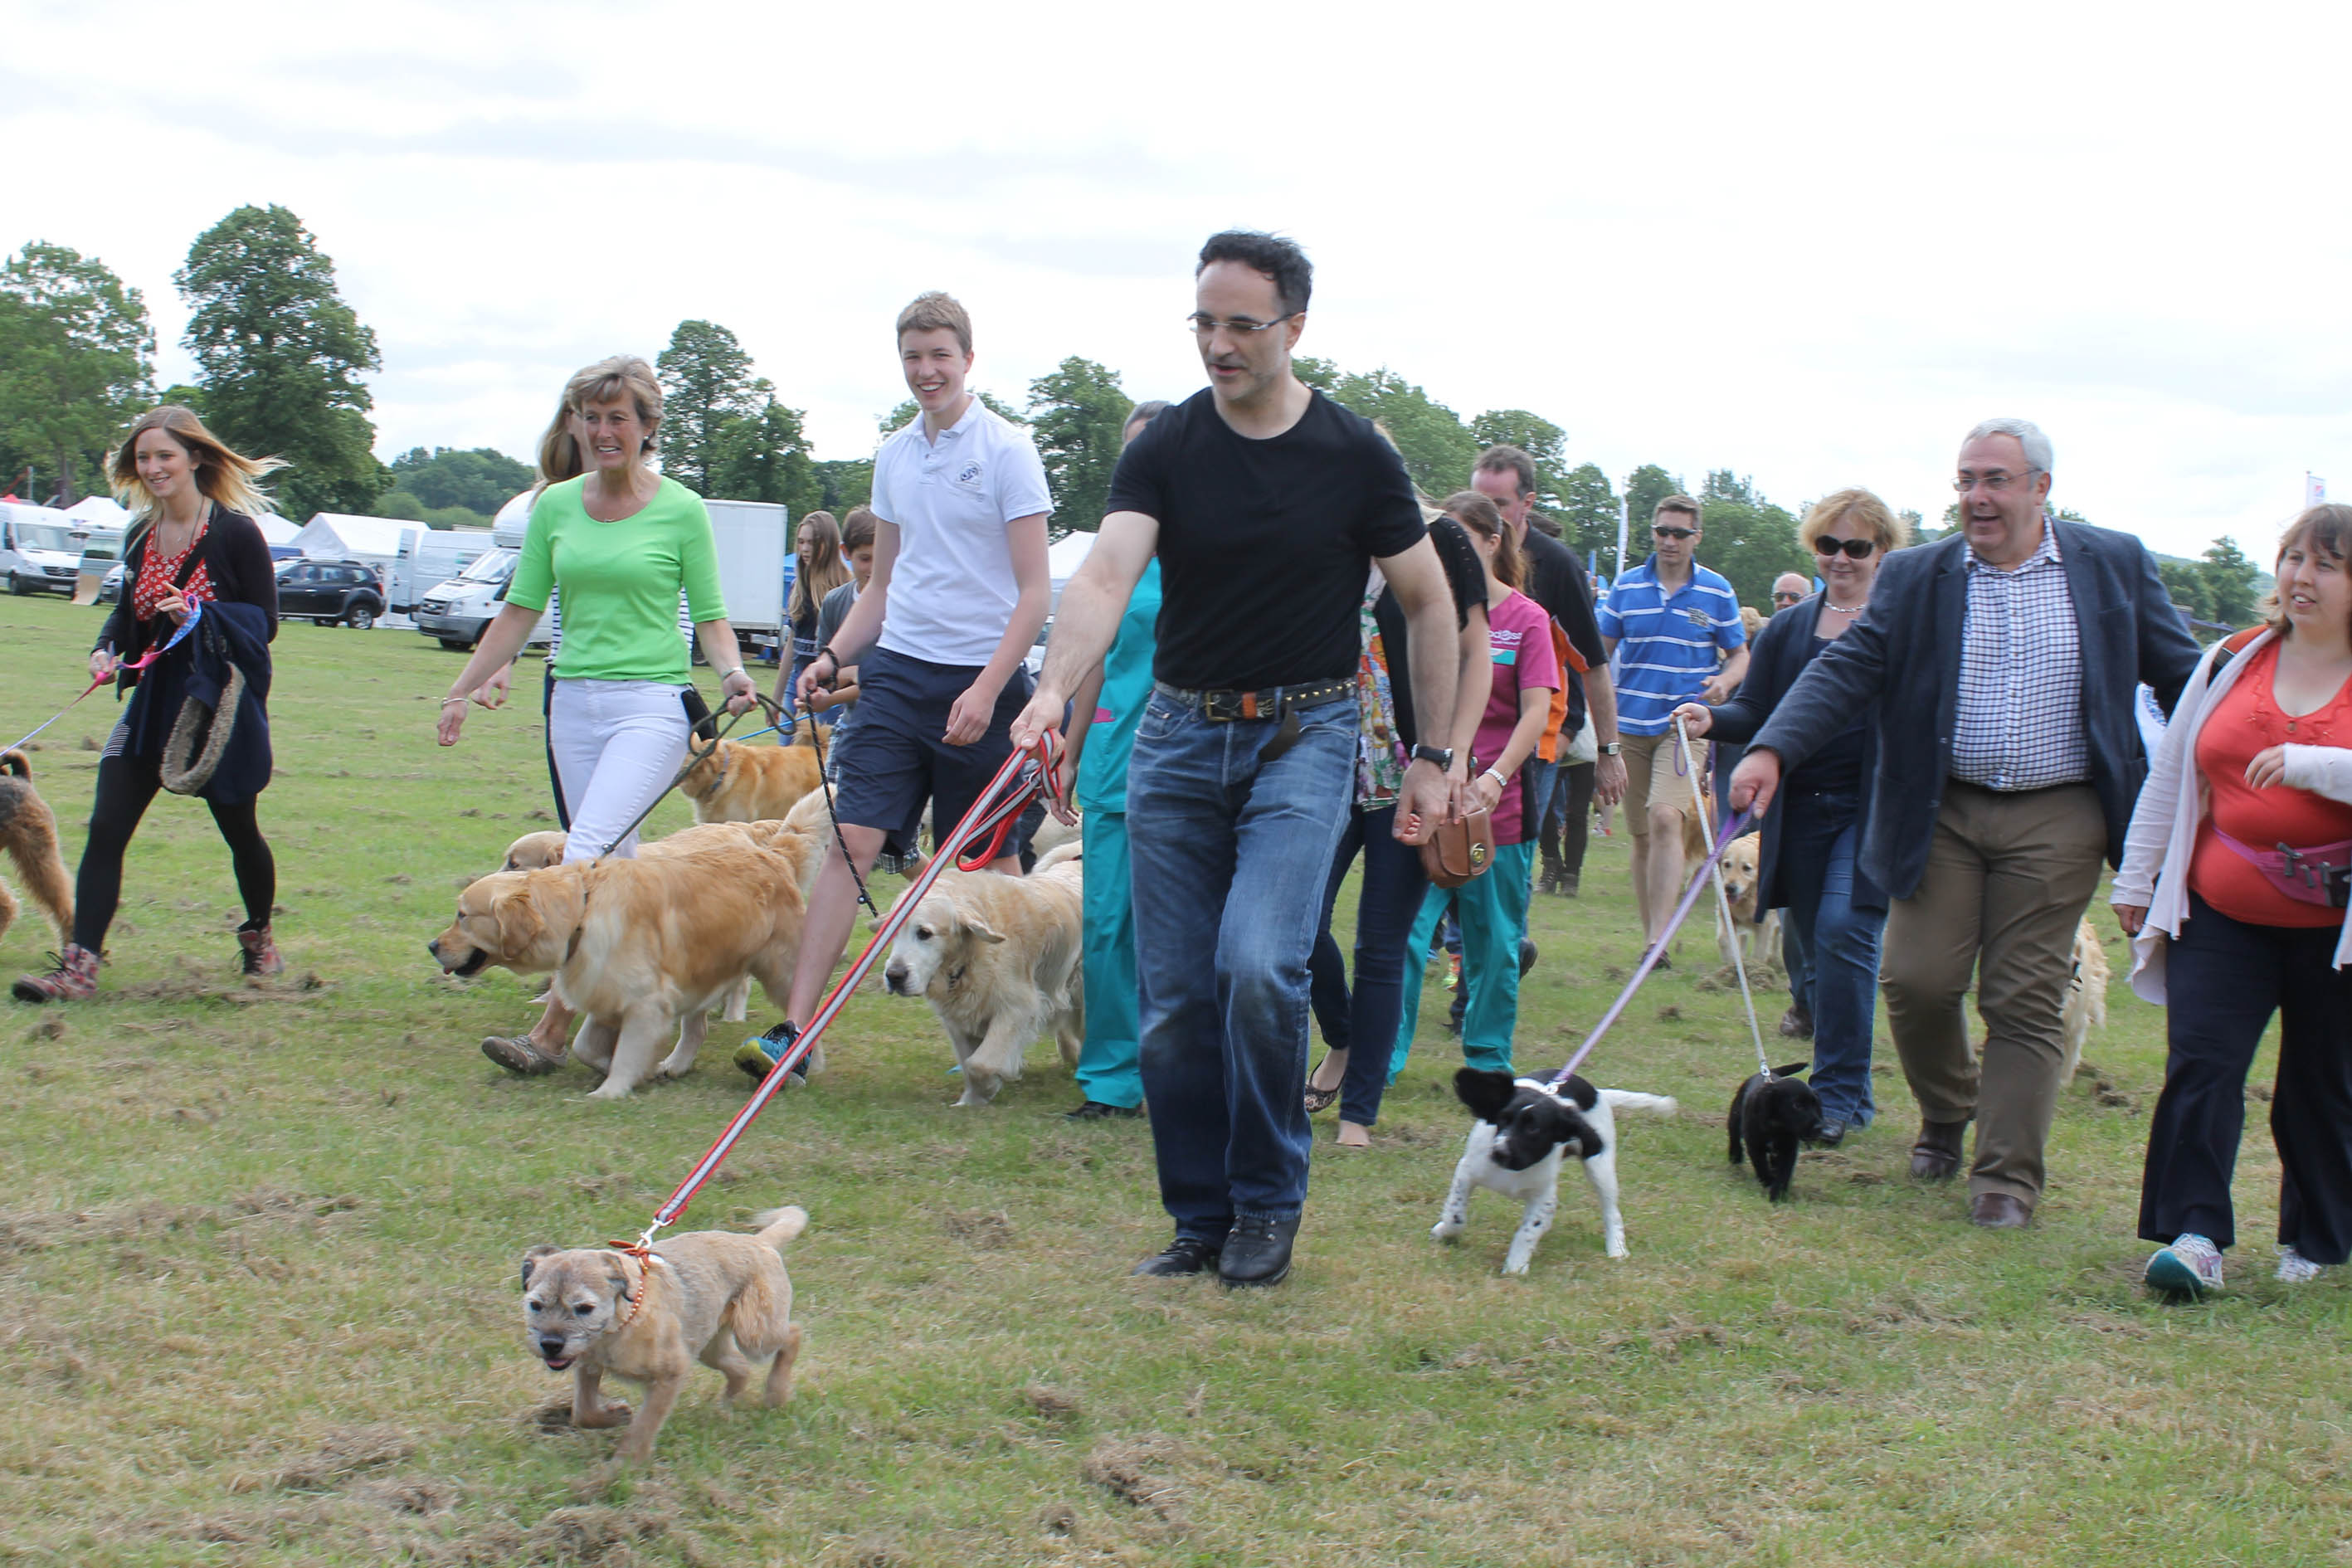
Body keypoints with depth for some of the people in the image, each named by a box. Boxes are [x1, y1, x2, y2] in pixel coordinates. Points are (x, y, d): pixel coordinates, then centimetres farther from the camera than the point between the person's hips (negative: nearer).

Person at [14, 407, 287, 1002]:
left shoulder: (236, 533, -11)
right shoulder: (140, 535, 6)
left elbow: (265, 622, -9)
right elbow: (130, 610, 17)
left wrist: (200, 616, -23)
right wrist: (106, 648, -4)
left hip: (222, 704, -5)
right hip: (153, 699, 5)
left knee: (239, 831, 12)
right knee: (105, 829, -8)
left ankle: (259, 937, 39)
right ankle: (79, 966, -10)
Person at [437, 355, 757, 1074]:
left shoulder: (681, 510, -2)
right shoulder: (555, 506, 9)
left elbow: (710, 616, 2)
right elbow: (520, 610, 14)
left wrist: (731, 672, -16)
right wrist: (462, 689, 13)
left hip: (653, 702, -5)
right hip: (574, 701, 5)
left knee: (587, 856, -17)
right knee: (618, 864, 8)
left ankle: (550, 1029, -18)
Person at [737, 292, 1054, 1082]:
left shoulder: (1007, 451, -6)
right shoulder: (894, 455, 12)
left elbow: (1035, 591, -9)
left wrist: (987, 689, -18)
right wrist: (832, 657, 6)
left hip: (980, 680, -5)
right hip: (896, 671, 5)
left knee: (990, 863, 5)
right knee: (851, 839, -6)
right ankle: (794, 1027, -9)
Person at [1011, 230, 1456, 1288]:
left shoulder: (1355, 456, -5)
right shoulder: (1165, 449, -3)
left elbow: (1428, 605, 4)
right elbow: (1107, 574, -18)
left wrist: (1432, 756, 1)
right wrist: (1056, 687, -36)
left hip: (1305, 735, -3)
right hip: (1178, 734, 3)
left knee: (1260, 967, -19)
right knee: (1175, 998, 2)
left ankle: (1269, 1204, 0)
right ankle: (1200, 1218, 17)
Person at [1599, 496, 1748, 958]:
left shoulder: (1717, 592, 3)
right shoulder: (1626, 585, 7)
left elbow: (1739, 654, 11)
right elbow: (1602, 650, 12)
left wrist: (1726, 681, -11)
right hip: (1631, 724, 3)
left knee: (1666, 819, -21)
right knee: (1641, 834, 8)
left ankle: (1658, 941, -25)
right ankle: (1650, 937, 19)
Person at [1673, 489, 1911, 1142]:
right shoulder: (1787, 629, 14)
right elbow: (1756, 713, 12)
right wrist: (1712, 719, -9)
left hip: (1873, 806, -5)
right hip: (1801, 810, 5)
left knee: (1843, 931, -16)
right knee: (1817, 946, 9)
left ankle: (1838, 1094, -9)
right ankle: (1848, 1092, 23)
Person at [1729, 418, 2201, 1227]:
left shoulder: (2115, 566, 3)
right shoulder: (1915, 577, 4)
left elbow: (2180, 676, 8)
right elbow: (1846, 671, -5)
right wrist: (1771, 749, -20)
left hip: (2057, 820, -1)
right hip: (1942, 814, 1)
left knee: (2024, 1001, 0)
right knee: (1917, 980, -2)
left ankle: (2007, 1177, 9)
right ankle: (1946, 1114, 28)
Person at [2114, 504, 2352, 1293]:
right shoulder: (2233, 661, 7)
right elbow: (2170, 773, 14)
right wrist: (2137, 876, 15)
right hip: (2223, 914, 3)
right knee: (2199, 1064, -10)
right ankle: (2195, 1235, -10)